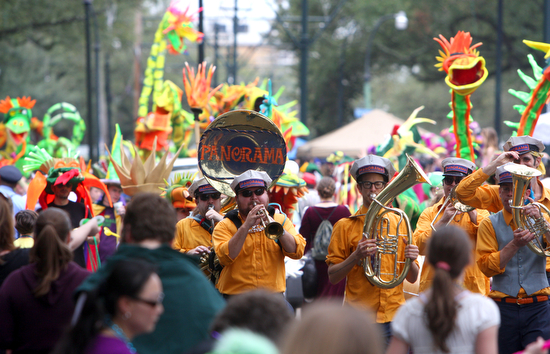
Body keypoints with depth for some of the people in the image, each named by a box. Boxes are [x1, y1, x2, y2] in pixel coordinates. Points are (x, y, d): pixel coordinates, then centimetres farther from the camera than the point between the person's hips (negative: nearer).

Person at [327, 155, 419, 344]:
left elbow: (412, 278, 12)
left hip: (394, 315, 2)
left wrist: (410, 261, -9)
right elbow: (332, 277, -1)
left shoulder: (399, 223, 11)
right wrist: (356, 256, -16)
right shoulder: (346, 226, 3)